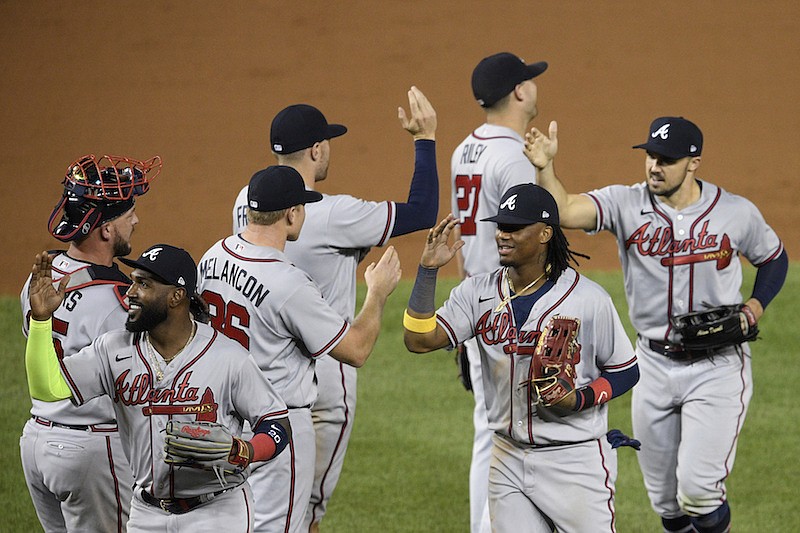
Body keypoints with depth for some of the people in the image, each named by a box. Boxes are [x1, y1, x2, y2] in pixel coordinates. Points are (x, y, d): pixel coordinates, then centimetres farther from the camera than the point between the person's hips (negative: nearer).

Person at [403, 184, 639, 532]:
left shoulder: (588, 298, -9)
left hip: (575, 461, -4)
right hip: (507, 460, 4)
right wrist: (428, 269, -15)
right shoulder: (480, 292, 1)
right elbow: (419, 340, -9)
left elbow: (626, 371, 0)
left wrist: (581, 399, -18)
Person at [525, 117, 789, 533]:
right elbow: (566, 211, -25)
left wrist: (754, 308, -6)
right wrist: (545, 169, -43)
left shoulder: (737, 213, -7)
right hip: (654, 365, 3)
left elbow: (774, 258, 11)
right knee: (664, 499, 12)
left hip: (717, 369, -3)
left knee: (697, 489, -15)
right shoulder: (626, 204, -8)